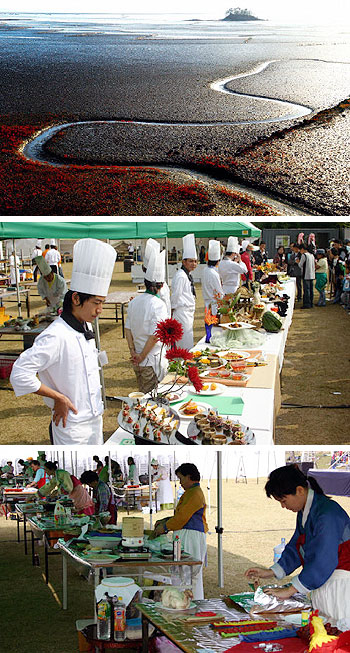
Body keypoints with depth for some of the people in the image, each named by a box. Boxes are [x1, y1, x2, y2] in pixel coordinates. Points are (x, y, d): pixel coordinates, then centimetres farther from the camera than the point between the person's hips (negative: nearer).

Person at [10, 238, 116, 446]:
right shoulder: (56, 336, -22)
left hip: (94, 419, 9)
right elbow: (20, 374, -27)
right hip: (72, 428, -8)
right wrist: (59, 398, -20)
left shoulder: (85, 329, 6)